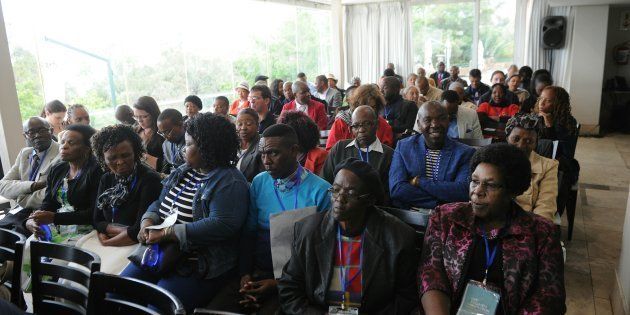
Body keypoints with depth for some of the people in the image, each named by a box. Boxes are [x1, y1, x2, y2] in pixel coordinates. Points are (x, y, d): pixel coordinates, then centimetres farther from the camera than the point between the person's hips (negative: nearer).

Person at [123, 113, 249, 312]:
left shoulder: (230, 183, -15)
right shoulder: (182, 172, 13)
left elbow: (221, 225, -27)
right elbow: (159, 203, 19)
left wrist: (167, 233, -23)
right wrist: (148, 221, -6)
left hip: (200, 268, -8)